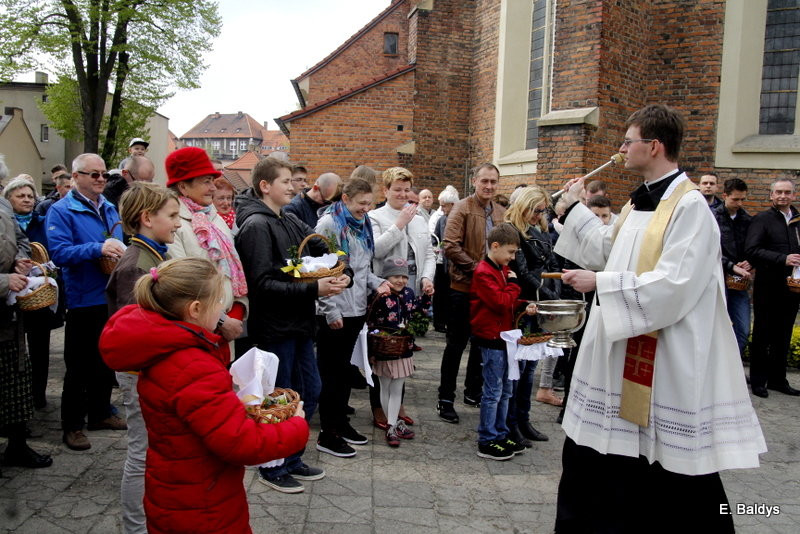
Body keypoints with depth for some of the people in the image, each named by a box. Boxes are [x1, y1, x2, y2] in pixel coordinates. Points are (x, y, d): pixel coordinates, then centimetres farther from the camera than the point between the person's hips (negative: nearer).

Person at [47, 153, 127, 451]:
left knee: (105, 360, 17)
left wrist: (120, 252, -1)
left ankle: (100, 413, 32)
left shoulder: (109, 209, 11)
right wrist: (98, 249, -29)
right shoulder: (61, 211, -9)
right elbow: (59, 252, -20)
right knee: (79, 365, 2)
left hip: (111, 297, 7)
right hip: (83, 300, -6)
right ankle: (72, 425, 15)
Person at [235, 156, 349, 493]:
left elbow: (324, 250, 14)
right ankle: (271, 468, 25)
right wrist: (313, 290, -26)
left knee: (310, 392, 17)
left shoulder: (291, 223, 10)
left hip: (300, 324, 8)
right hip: (274, 327, -8)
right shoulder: (256, 226, -14)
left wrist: (343, 273, -7)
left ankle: (291, 460, 34)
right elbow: (262, 283, -21)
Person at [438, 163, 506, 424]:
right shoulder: (462, 209, -9)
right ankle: (445, 399, 14)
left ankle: (473, 391, 31)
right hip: (464, 286, -6)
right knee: (456, 343, 3)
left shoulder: (501, 213, 9)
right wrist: (475, 267, -21)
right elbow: (450, 245, -17)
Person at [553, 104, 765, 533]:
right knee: (590, 447, 17)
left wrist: (600, 284, -22)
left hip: (665, 361, -9)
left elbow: (673, 285, -25)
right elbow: (608, 251, 22)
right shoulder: (638, 202, 11)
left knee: (672, 465, 6)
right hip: (620, 348, 9)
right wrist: (575, 208, 20)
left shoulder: (690, 207, -17)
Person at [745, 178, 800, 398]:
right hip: (768, 287, -5)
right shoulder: (762, 220, -4)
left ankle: (777, 379, 23)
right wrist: (782, 259, -24)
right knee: (762, 336, 3)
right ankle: (758, 381, 12)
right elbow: (751, 250, -15)